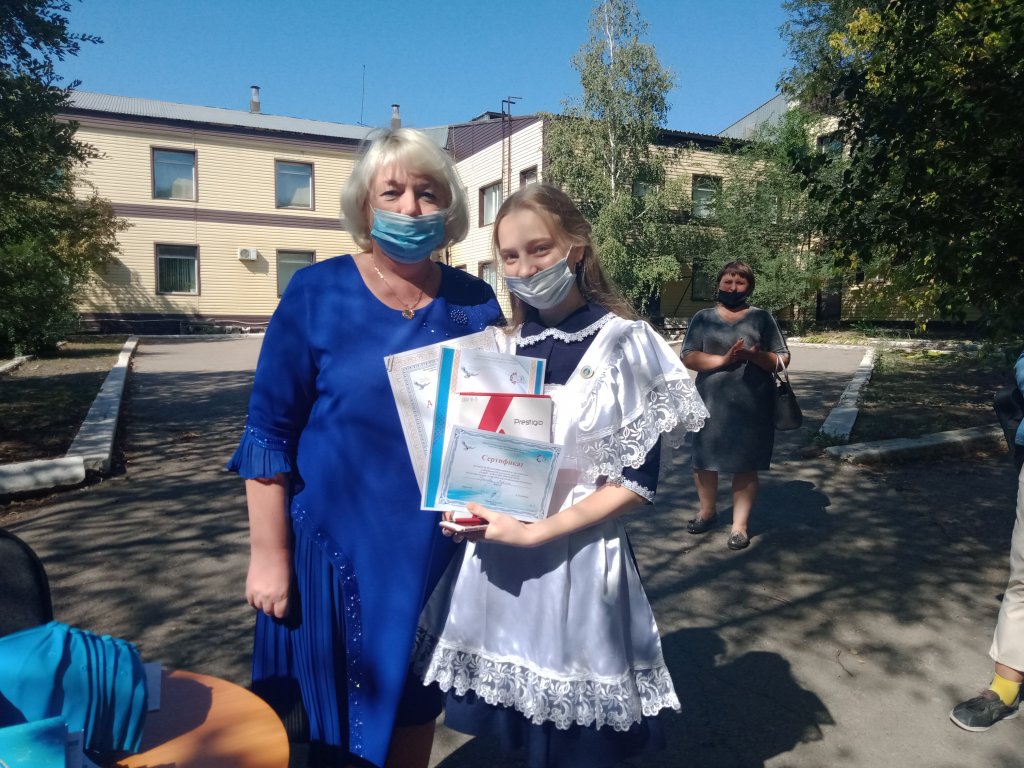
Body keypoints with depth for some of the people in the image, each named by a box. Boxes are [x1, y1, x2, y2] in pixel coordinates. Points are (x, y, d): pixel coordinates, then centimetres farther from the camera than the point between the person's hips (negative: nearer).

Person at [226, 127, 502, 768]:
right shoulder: (316, 294, -10)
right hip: (335, 542, -2)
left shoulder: (476, 304, -1)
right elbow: (269, 434, -8)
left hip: (439, 546, 3)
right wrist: (270, 552, -9)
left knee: (415, 705, 22)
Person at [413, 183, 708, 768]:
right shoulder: (504, 348, 5)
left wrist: (536, 532, -20)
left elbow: (637, 482, -12)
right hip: (495, 557, 5)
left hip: (577, 562, -4)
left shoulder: (623, 342, -9)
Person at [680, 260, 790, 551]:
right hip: (710, 402, 1)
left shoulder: (761, 317, 5)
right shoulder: (703, 318, 6)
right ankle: (707, 511, 33)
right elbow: (688, 357, -4)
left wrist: (755, 355, -17)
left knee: (745, 464, 4)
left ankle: (740, 524, 17)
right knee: (704, 459, 9)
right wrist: (724, 360, -18)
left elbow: (782, 360, 3)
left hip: (751, 404, -1)